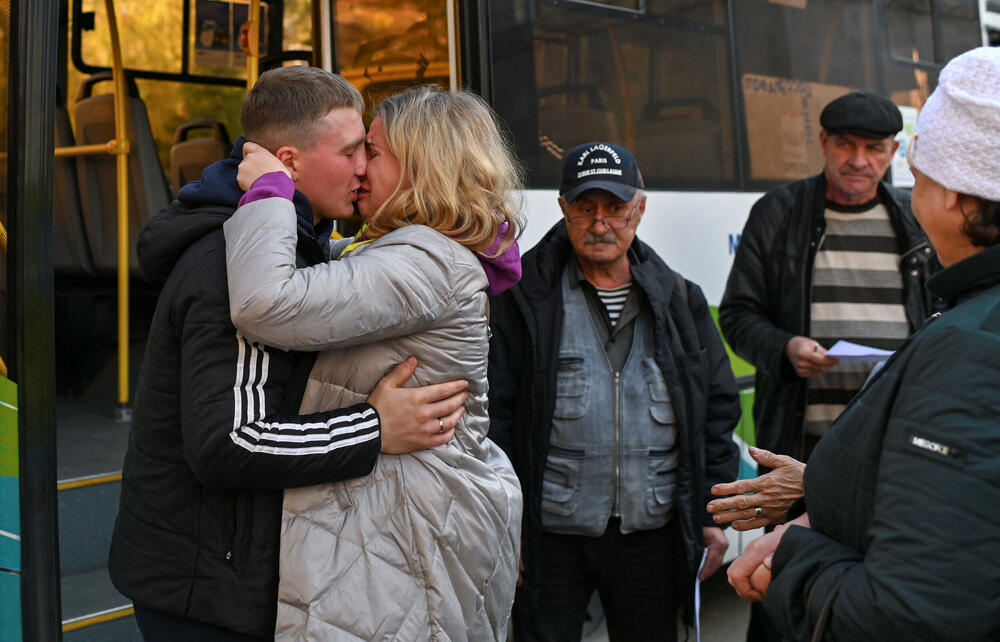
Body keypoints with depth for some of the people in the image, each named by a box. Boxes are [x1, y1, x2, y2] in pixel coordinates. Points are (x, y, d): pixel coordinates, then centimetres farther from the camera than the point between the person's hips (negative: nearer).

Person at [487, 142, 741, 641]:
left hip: (652, 535, 3)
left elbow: (718, 409, 11)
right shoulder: (526, 299, -3)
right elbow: (494, 410, -4)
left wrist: (715, 513, 7)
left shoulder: (679, 300, 8)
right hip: (550, 534, -3)